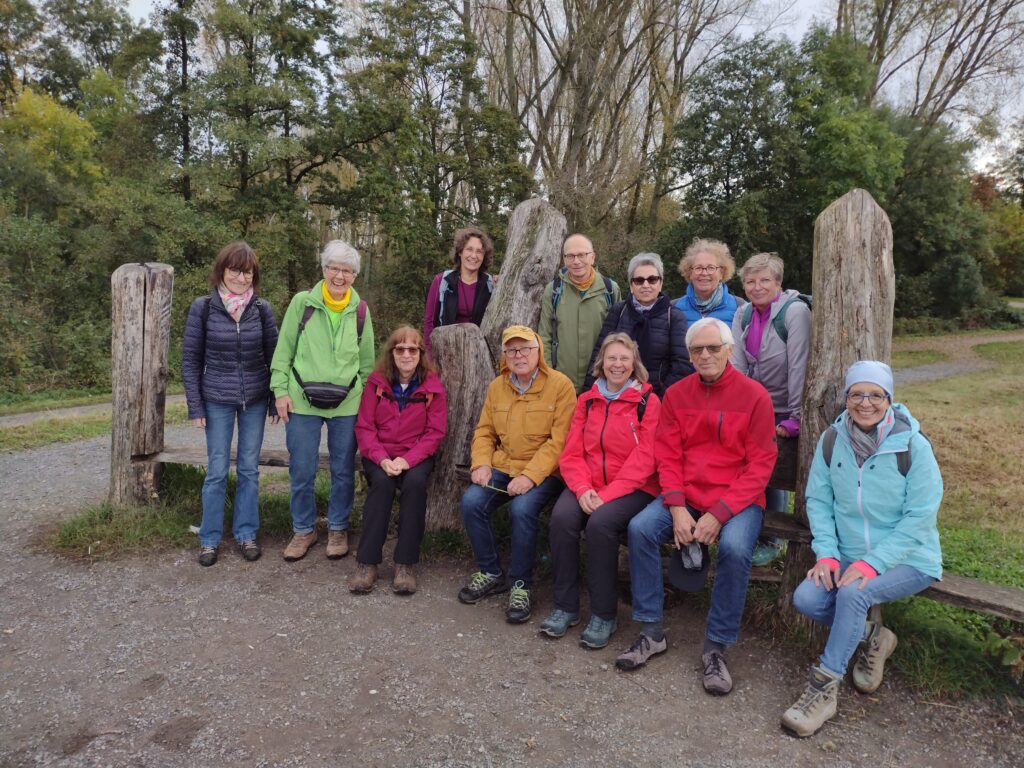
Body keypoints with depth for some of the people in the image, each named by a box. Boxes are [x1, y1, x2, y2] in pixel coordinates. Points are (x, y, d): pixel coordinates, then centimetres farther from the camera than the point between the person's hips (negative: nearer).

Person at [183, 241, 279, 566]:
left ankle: (246, 533, 21)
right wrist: (195, 405, -6)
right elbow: (190, 360, -2)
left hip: (255, 400, 2)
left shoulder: (261, 309, -1)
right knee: (217, 470, 4)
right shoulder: (203, 307, -5)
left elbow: (273, 356, 4)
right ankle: (209, 538, 18)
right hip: (217, 400, -1)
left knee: (249, 468, 9)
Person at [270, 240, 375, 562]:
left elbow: (367, 359, 10)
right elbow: (284, 350, 1)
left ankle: (338, 529, 27)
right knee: (301, 470, 6)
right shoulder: (302, 302, -1)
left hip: (348, 402, 1)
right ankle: (304, 530, 25)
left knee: (343, 470, 9)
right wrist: (281, 390, -4)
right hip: (303, 401, -1)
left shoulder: (361, 310, 5)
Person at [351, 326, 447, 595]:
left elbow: (435, 432, -4)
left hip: (416, 455, 0)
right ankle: (367, 563, -24)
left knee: (415, 482, -32)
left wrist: (407, 459, -19)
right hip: (379, 455, 0)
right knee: (382, 482, -31)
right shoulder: (376, 383, 1)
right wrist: (382, 459, -19)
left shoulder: (432, 386, -1)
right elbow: (364, 427, -1)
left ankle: (405, 565, -24)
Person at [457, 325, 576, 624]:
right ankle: (491, 573, 3)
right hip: (502, 467, 5)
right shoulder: (497, 386, 10)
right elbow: (484, 431, 15)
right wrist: (481, 463, -5)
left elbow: (559, 441, -13)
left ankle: (520, 584, -10)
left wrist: (530, 476, -21)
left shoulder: (560, 385, -8)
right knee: (471, 501, -19)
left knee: (522, 508, -32)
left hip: (543, 472, -5)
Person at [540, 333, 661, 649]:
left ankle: (604, 615, -13)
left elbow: (644, 458, -10)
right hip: (587, 486, 4)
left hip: (632, 488, -4)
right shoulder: (587, 400, 13)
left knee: (600, 523, -31)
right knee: (561, 517, -25)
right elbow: (572, 452, 7)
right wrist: (582, 489, -12)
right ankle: (565, 606, -9)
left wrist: (607, 494, -18)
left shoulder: (648, 401, -1)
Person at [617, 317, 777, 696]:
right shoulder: (676, 394, 5)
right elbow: (667, 456, 3)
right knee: (640, 528, -20)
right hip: (684, 494, 4)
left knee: (735, 548, -32)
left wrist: (718, 514, -18)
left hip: (738, 498, -3)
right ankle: (652, 632, -5)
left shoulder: (754, 395, -5)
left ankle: (716, 647, -10)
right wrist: (677, 508, -12)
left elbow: (760, 466, -9)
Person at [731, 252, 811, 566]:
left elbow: (798, 367, -19)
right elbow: (736, 366, -4)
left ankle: (771, 541, 19)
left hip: (783, 413, -5)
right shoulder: (743, 315, 2)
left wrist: (794, 420, -20)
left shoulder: (796, 311, -16)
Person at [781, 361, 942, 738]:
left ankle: (825, 687, -13)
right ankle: (870, 637, 11)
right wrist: (827, 553, -12)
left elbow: (920, 517, -14)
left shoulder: (913, 446, -13)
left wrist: (872, 563, -22)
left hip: (908, 559, -4)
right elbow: (818, 500, 1)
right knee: (805, 598, -19)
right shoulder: (831, 441, -2)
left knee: (853, 594, -31)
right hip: (849, 556, 4)